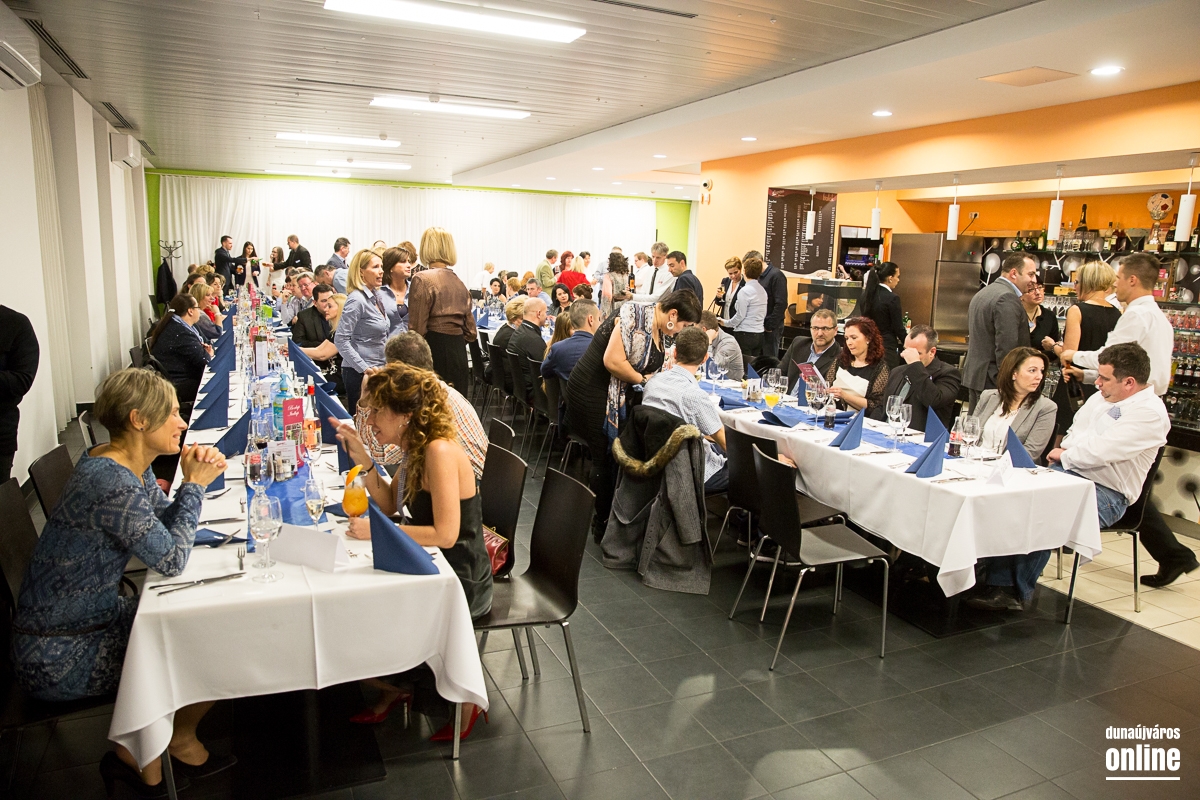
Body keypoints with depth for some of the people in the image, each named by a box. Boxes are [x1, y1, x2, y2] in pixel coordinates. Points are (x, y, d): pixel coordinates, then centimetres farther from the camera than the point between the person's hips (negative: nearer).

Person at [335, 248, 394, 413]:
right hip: (360, 374, -8)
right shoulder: (356, 300, -15)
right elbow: (341, 340, -18)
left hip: (379, 370, 8)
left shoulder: (377, 296, 7)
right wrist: (365, 369, -20)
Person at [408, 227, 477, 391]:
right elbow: (470, 331, 12)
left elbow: (417, 328, -12)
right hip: (459, 353, 7)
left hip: (434, 353, -6)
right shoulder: (459, 283, 11)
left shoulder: (422, 280, -8)